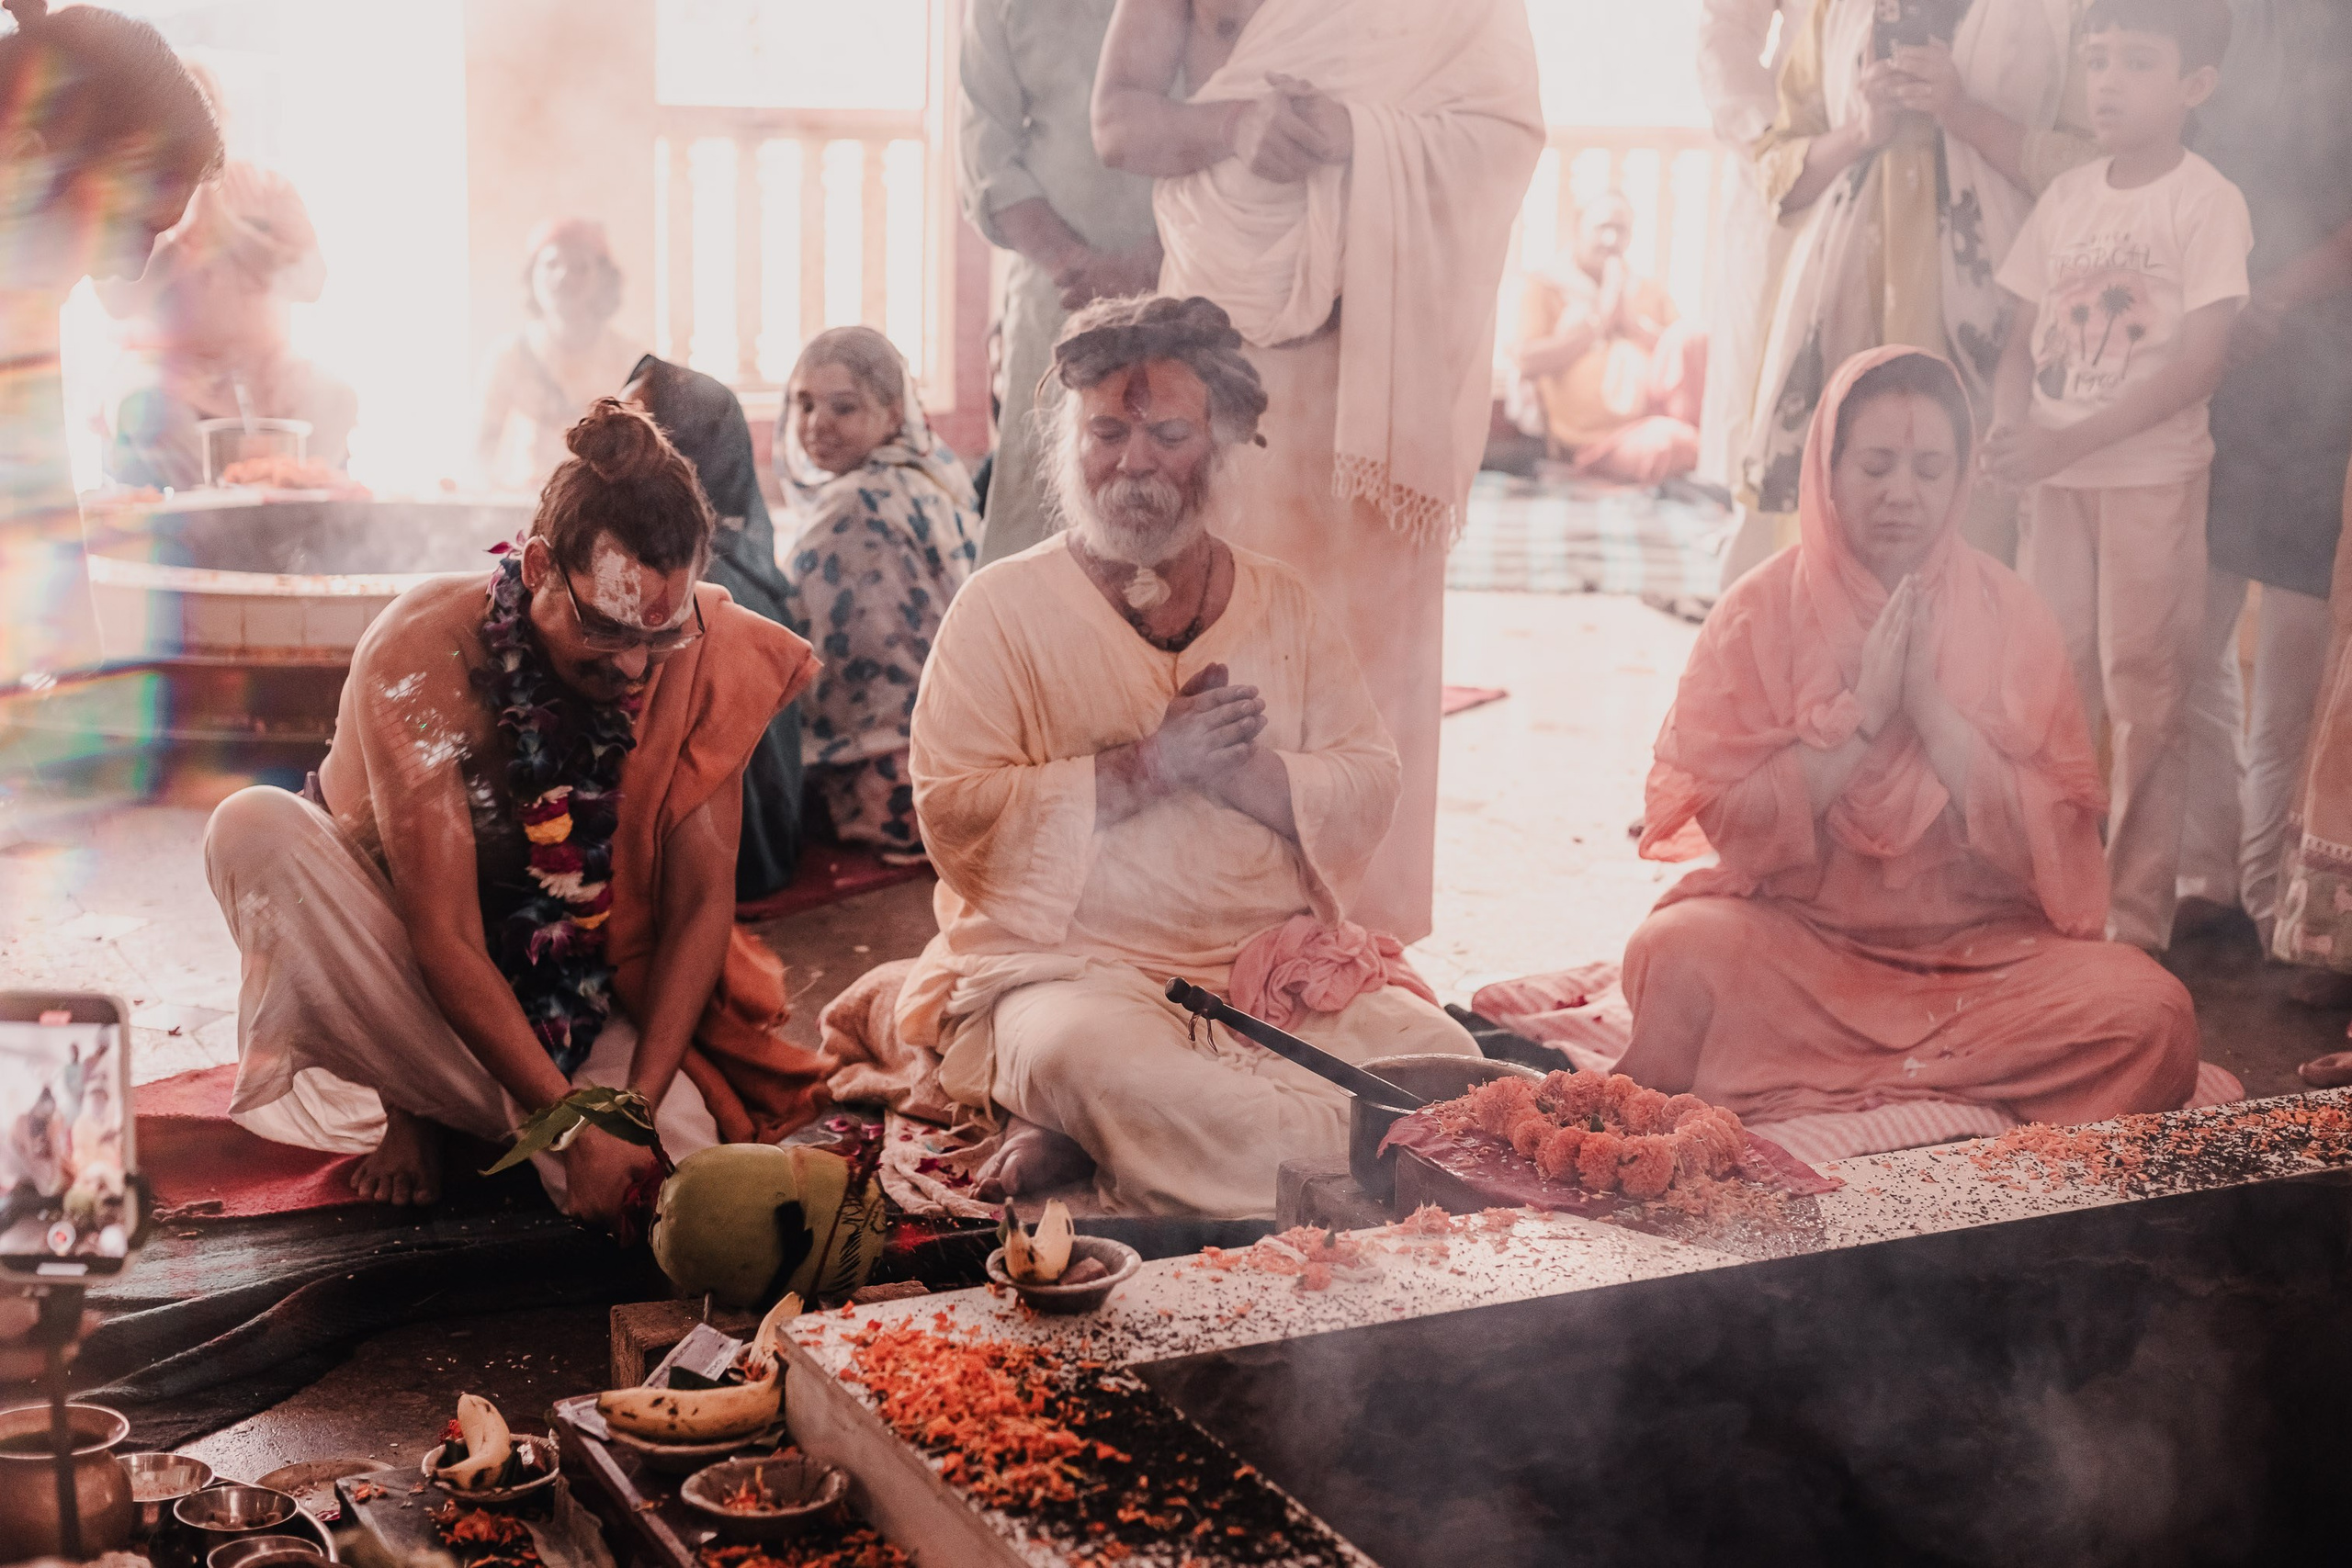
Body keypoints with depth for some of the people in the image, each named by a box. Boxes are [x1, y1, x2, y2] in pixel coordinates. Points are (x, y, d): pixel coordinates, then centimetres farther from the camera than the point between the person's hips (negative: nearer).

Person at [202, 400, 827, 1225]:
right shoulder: (421, 652, -27)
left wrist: (638, 1103, -27)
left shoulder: (703, 655, -18)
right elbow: (445, 940, -29)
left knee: (675, 1149, -29)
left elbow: (703, 900, -15)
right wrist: (573, 1126, -36)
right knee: (254, 828, -30)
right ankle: (413, 1103, -12)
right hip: (424, 988, -1)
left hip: (587, 998, 2)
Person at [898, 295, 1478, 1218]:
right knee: (1089, 1058, -39)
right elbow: (952, 814, -7)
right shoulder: (1003, 606, 4)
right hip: (1073, 967, -5)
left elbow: (1369, 795, 6)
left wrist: (1236, 765, -13)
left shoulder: (1284, 605, 15)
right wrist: (1149, 766, -13)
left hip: (1281, 965, 5)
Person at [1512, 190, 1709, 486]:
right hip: (1600, 443, -5)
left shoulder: (1651, 291, 25)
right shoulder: (1544, 287, 12)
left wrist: (1634, 323, 1)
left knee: (1685, 333, -22)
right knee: (1661, 441, -39)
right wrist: (1596, 324, 0)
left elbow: (1689, 350, 12)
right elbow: (1527, 361, -5)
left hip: (1655, 414, 5)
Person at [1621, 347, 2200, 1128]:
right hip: (1797, 938, -2)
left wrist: (1929, 705, -14)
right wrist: (1864, 710, -14)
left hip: (1983, 942, 2)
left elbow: (2054, 841, -4)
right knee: (1679, 952, -33)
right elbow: (1732, 823, -8)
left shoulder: (2009, 615, 3)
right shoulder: (1760, 612, 0)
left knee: (2150, 1010, -24)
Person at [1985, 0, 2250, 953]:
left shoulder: (2208, 203, -7)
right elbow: (2024, 337, 10)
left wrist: (2068, 441, -21)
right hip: (2052, 476, 5)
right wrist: (2011, 427, -11)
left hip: (2153, 478, -5)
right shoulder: (2066, 197, 9)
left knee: (2143, 694, 0)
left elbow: (2201, 360, -14)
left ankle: (2138, 920, 8)